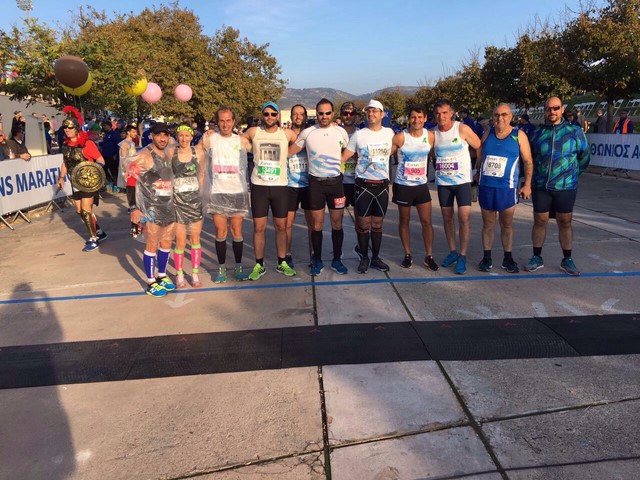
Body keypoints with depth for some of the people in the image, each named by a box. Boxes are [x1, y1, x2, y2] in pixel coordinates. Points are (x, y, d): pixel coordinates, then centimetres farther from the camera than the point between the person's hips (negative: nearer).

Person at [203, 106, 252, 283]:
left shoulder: (241, 140, 6)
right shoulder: (209, 139, 4)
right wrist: (205, 136, -5)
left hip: (237, 192, 0)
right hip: (217, 192, 0)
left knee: (237, 231, 4)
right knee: (220, 232, 2)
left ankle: (238, 267, 16)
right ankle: (221, 268, 14)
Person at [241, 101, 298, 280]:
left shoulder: (287, 134, 2)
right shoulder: (253, 132, 3)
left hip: (280, 186, 0)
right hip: (258, 186, 0)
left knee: (281, 226, 6)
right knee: (259, 227, 3)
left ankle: (282, 263, 21)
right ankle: (259, 265, 15)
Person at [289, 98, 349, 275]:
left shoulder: (341, 132, 2)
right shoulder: (307, 133, -1)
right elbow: (289, 152, 7)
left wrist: (338, 162, 6)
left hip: (335, 181, 1)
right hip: (315, 182, -1)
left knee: (337, 223, 5)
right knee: (317, 224, 4)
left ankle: (337, 260, 18)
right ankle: (317, 261, 16)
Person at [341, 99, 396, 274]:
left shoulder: (389, 133, 5)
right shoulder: (358, 135, -1)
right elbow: (343, 157, 0)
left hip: (382, 185, 2)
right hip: (363, 185, -2)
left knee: (377, 224, 9)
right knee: (363, 224, 3)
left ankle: (376, 258, 20)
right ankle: (364, 258, 15)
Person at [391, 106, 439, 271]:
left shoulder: (430, 136, -2)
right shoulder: (400, 137, -10)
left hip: (422, 185, 2)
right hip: (403, 185, -2)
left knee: (427, 222, 2)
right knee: (404, 221, 8)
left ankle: (429, 256, 14)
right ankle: (407, 255, 22)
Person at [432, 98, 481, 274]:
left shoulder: (462, 129, -9)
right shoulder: (433, 133, 1)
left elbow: (480, 147, -2)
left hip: (462, 180, -4)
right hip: (442, 182, 4)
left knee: (464, 217, -9)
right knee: (447, 217, 10)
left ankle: (462, 256, 0)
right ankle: (452, 251, 24)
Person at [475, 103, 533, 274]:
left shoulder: (519, 135, 0)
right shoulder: (487, 135, 8)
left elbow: (528, 161, 0)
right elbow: (479, 159, 15)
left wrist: (527, 184, -6)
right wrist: (478, 174, 11)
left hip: (507, 188, -2)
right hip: (486, 187, 2)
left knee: (507, 224, 8)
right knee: (488, 224, 8)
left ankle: (508, 258, 20)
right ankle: (486, 257, 17)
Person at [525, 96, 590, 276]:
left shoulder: (574, 131, -1)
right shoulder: (537, 133, 4)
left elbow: (584, 157, 9)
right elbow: (530, 158, 16)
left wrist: (571, 174, 14)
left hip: (565, 187, -1)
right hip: (540, 187, 1)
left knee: (565, 223, 7)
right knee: (539, 221, 7)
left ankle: (567, 260, 19)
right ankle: (537, 258, 19)